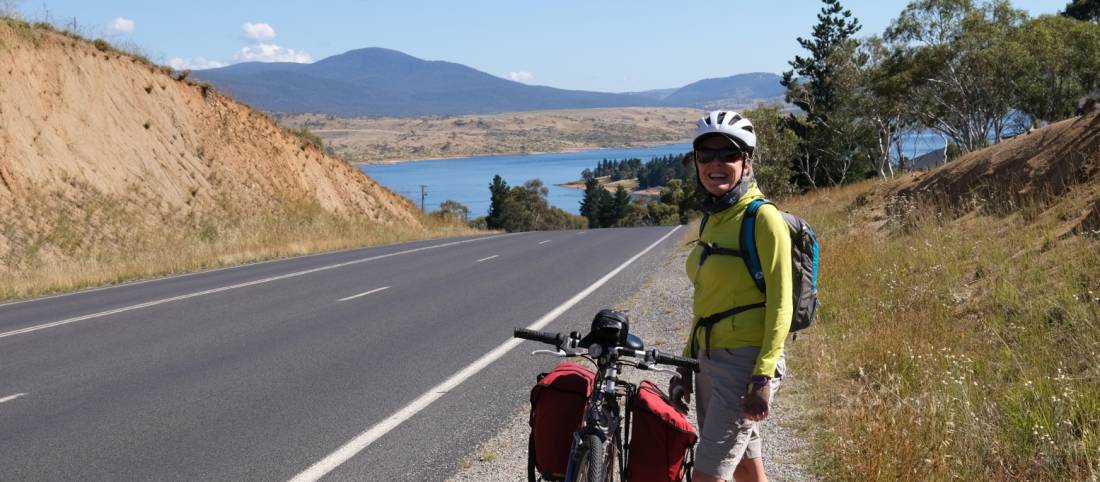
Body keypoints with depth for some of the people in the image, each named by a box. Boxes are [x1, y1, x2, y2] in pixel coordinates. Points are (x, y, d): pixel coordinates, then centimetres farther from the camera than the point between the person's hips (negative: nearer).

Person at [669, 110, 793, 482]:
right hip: (711, 361, 8)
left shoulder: (762, 217, -13)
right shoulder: (712, 218, 12)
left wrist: (764, 376, -20)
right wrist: (688, 364, 17)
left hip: (746, 363, -8)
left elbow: (780, 304, -15)